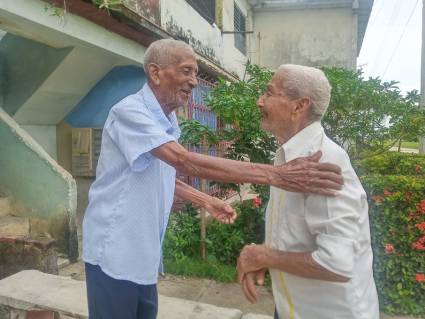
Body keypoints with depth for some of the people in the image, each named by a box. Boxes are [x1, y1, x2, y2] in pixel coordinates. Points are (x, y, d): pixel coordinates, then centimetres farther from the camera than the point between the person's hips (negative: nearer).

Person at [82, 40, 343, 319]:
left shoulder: (167, 123, 8)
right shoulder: (130, 111, -20)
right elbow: (184, 161, -34)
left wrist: (207, 201, 10)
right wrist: (274, 175, -38)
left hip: (143, 252, 8)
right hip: (114, 250, -7)